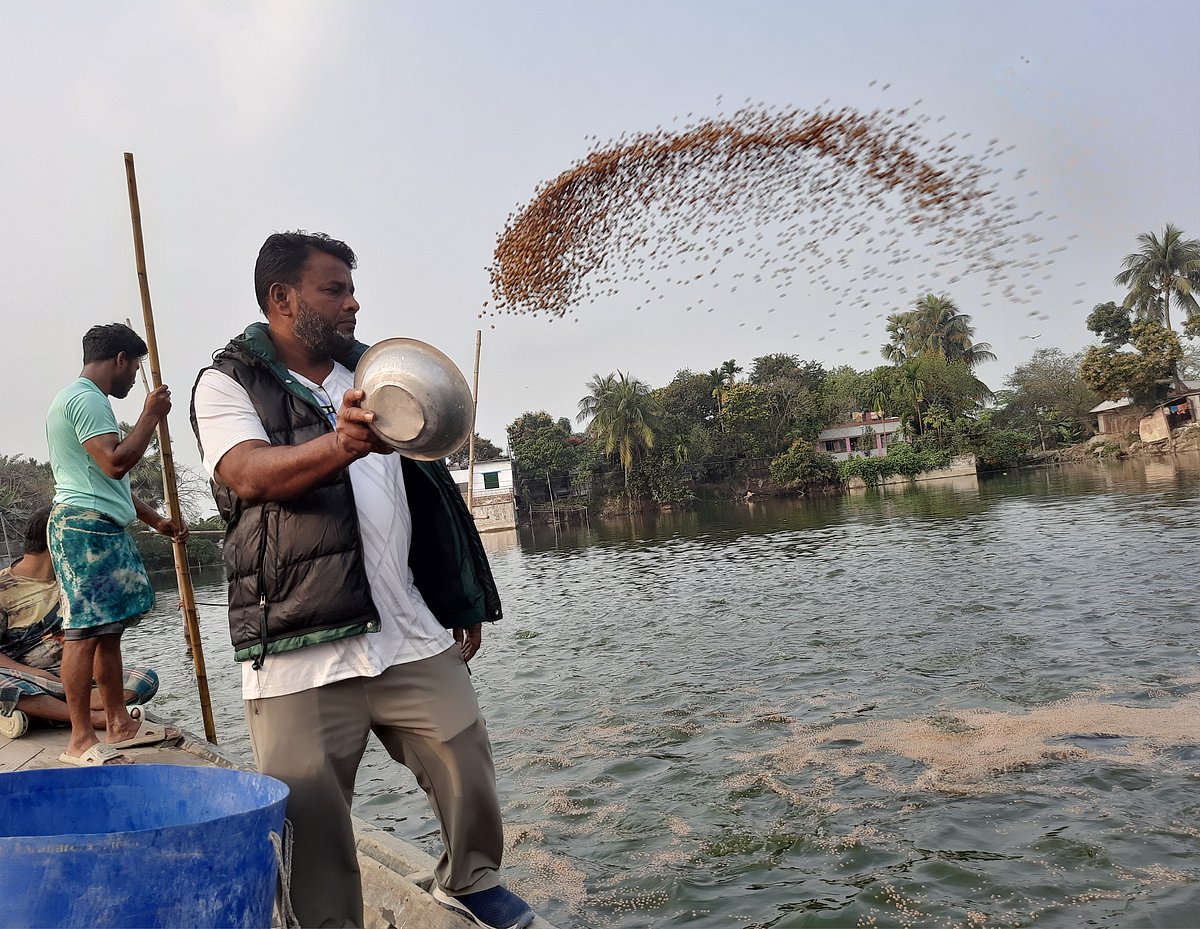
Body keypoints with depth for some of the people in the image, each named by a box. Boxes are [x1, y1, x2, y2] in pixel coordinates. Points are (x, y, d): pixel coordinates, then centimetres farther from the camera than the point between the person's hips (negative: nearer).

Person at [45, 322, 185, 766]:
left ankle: (120, 724, 17)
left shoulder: (84, 398, 24)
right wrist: (151, 414, -10)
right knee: (84, 630, -9)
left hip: (103, 530, 11)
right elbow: (116, 463, -22)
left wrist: (155, 520, 25)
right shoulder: (86, 398, -10)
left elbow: (109, 480, 27)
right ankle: (81, 740, -6)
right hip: (86, 528, -11)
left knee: (108, 629, 11)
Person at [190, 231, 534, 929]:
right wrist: (342, 443, -37)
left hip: (415, 637, 4)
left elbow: (429, 499, 19)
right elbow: (250, 475, -18)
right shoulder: (228, 385, 3)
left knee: (469, 772, 6)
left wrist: (464, 601, 16)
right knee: (312, 822, 1)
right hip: (298, 653, -4)